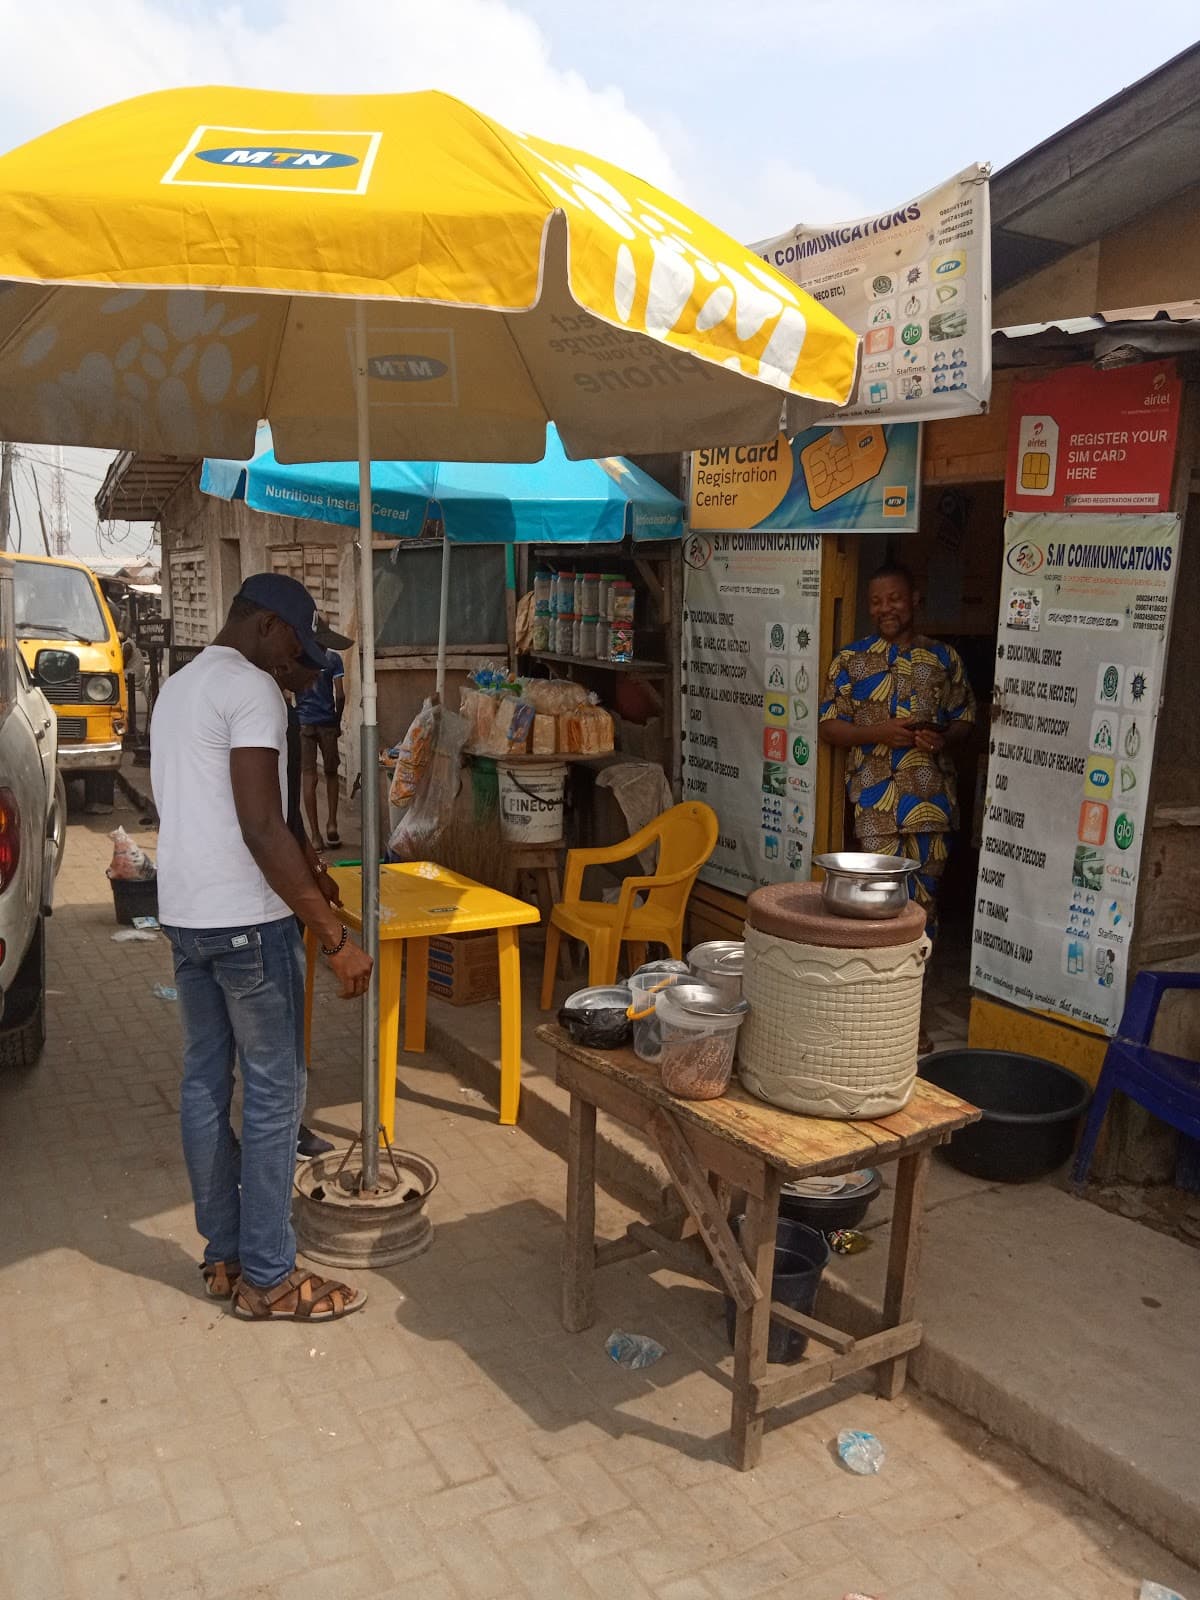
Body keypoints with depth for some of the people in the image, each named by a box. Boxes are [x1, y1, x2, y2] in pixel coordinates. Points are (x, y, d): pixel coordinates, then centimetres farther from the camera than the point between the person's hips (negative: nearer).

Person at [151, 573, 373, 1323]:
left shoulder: (178, 686, 16)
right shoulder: (250, 688, -15)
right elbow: (261, 827, -23)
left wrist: (302, 876, 27)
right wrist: (335, 934, -22)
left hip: (185, 916, 10)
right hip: (245, 921, -10)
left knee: (206, 1083, 14)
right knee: (275, 1094, 1)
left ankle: (225, 1256, 26)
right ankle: (268, 1278, 11)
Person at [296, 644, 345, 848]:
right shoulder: (333, 658, -2)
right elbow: (340, 695, -5)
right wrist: (338, 721, 9)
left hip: (303, 723, 0)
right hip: (327, 723, 0)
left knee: (309, 778, 1)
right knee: (331, 774, 16)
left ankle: (315, 835, 1)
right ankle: (332, 825, 8)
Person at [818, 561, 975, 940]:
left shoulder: (944, 658, 11)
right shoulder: (851, 659, 5)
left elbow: (964, 719, 15)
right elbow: (828, 727, 3)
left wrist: (945, 738, -8)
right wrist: (878, 732, -13)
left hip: (931, 795, 2)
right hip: (875, 798, -2)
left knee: (924, 894, 8)